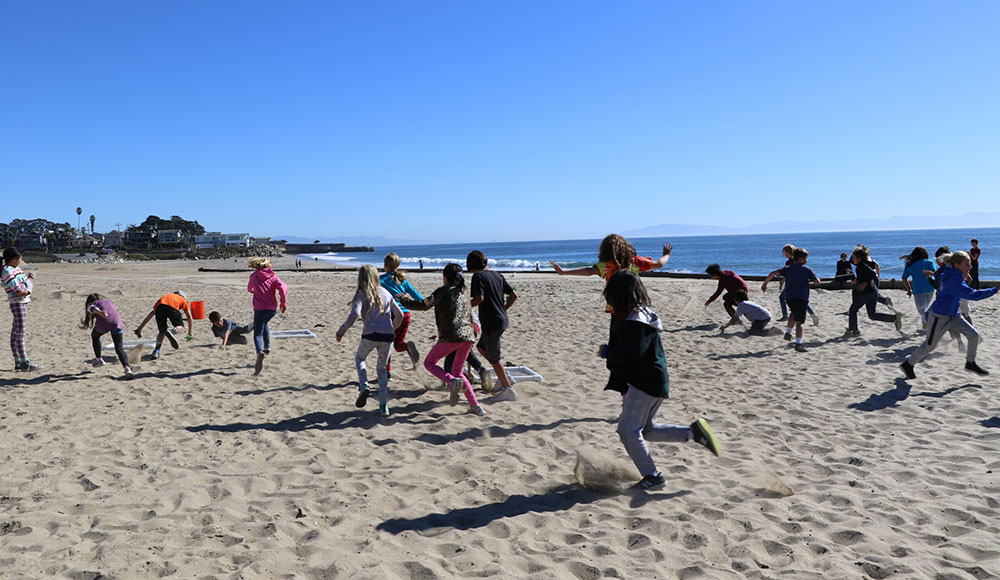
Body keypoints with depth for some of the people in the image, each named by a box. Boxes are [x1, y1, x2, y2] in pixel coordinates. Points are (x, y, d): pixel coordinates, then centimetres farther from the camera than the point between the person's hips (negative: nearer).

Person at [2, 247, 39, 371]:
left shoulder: (17, 269, 15)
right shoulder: (7, 271, -13)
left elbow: (30, 284, 15)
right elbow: (18, 288, -18)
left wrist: (27, 290, -4)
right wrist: (27, 279, -2)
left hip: (24, 302, 9)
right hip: (17, 303, -9)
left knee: (15, 333, 12)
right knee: (21, 333, -10)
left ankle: (18, 362, 16)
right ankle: (25, 363, -11)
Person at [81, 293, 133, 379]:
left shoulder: (92, 304, 21)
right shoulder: (109, 301, 37)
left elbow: (92, 308, -3)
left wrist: (100, 313, -24)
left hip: (103, 322, -3)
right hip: (116, 323, 3)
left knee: (95, 336, 33)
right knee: (119, 349, 2)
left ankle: (98, 359, 41)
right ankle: (127, 367, -22)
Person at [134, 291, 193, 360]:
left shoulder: (163, 297, 43)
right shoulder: (183, 299, 36)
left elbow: (151, 313, 42)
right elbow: (189, 316, 30)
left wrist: (140, 328, 44)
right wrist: (190, 332, 37)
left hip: (160, 307, 3)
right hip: (172, 307, -3)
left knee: (162, 332, 19)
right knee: (180, 326, 15)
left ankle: (156, 351, -4)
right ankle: (170, 332, -20)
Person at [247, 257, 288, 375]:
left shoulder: (254, 276, 7)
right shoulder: (273, 276, 7)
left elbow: (249, 289, 25)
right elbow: (283, 287, -11)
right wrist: (283, 302, 0)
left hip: (259, 308, -3)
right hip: (272, 309, 3)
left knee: (258, 334, -4)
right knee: (265, 323, 34)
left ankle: (260, 352, -33)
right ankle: (267, 347, 29)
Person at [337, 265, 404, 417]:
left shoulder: (362, 294, -1)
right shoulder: (385, 293, 13)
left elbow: (354, 314, -16)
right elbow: (399, 315, 16)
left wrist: (341, 331, -6)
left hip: (370, 335, -3)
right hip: (387, 336, 3)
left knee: (359, 359, 26)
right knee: (382, 368, 17)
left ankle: (363, 386, 2)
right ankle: (384, 406, 11)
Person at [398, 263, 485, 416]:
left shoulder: (444, 291, -3)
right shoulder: (463, 292, 18)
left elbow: (424, 305, -15)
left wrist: (402, 299, -2)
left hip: (450, 337, -6)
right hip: (467, 336, 6)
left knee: (429, 362, 14)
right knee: (457, 371, 21)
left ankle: (452, 381, -14)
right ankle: (475, 406, 11)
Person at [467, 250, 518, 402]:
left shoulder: (478, 276, -11)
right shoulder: (498, 275, 12)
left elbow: (479, 298, -24)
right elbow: (513, 295, 13)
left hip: (492, 323, -8)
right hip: (502, 319, 8)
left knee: (493, 358, 4)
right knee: (481, 347, 24)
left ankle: (508, 390, 8)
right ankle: (505, 378, 22)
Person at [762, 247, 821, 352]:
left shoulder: (788, 268, 9)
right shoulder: (808, 269, 2)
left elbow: (773, 273, -3)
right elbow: (817, 282, 1)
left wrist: (765, 283, 3)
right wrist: (810, 278, 21)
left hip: (789, 296, 4)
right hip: (802, 297, -4)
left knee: (794, 313, 32)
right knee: (799, 321, -5)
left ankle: (788, 332, 21)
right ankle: (798, 343, -16)